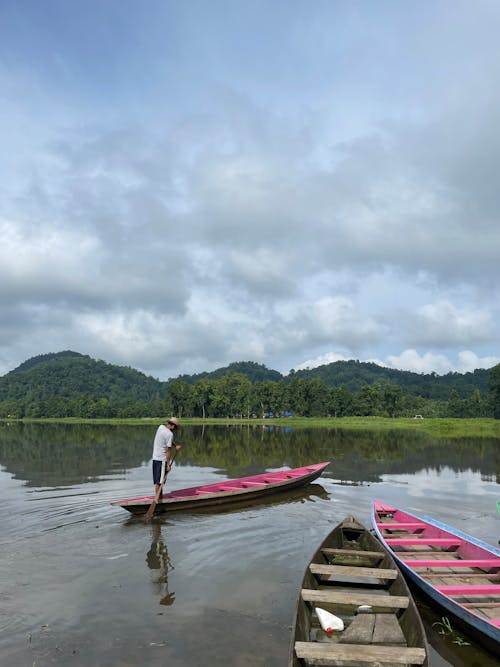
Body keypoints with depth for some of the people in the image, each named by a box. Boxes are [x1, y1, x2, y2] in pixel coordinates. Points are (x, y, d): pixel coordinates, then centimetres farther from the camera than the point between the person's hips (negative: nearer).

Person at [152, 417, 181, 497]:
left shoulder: (161, 427, 6)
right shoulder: (170, 434, -19)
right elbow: (168, 450, -18)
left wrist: (175, 446, 5)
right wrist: (168, 464, -13)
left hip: (155, 457, 9)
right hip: (162, 460, -9)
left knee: (157, 480, 14)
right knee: (159, 481, -2)